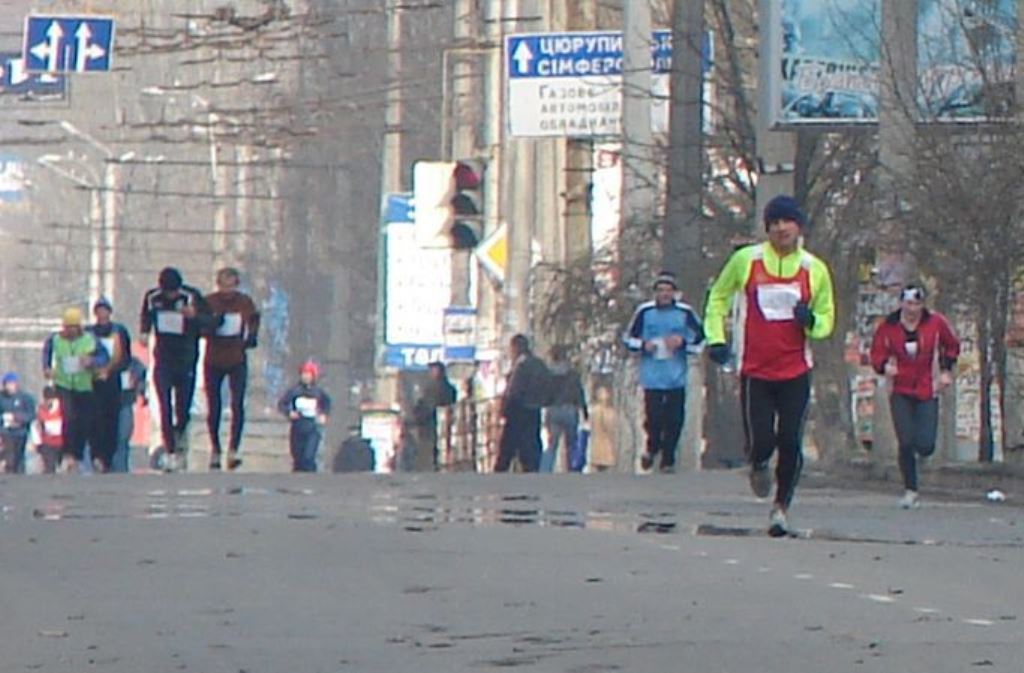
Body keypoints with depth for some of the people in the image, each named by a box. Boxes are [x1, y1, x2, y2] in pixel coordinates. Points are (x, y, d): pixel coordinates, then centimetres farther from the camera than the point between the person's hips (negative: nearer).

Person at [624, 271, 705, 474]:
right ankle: (652, 448, 21)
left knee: (674, 420, -3)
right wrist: (643, 345, -8)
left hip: (676, 378, 0)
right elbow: (629, 339, 12)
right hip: (652, 377, 0)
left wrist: (683, 342, -7)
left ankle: (668, 460, 9)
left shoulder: (685, 312, 4)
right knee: (653, 418, -8)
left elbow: (700, 337, 11)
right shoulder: (644, 312, 5)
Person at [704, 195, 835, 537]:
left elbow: (826, 319, 14)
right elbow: (718, 298, 14)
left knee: (791, 442, -5)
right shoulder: (745, 260, 0)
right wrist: (716, 339, 2)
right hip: (755, 371, -1)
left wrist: (811, 321, -10)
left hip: (796, 371, 1)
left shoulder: (815, 269, 4)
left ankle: (781, 506, 13)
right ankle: (759, 466, 29)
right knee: (761, 441, -8)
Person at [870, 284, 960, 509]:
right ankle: (911, 491, 2)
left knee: (925, 446, -8)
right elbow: (877, 353, 3)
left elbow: (952, 346, 13)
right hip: (901, 392, 0)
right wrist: (885, 366, -19)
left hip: (927, 392, 0)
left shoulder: (935, 322, -3)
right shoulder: (888, 326, -4)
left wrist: (946, 370, 2)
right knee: (906, 443, -10)